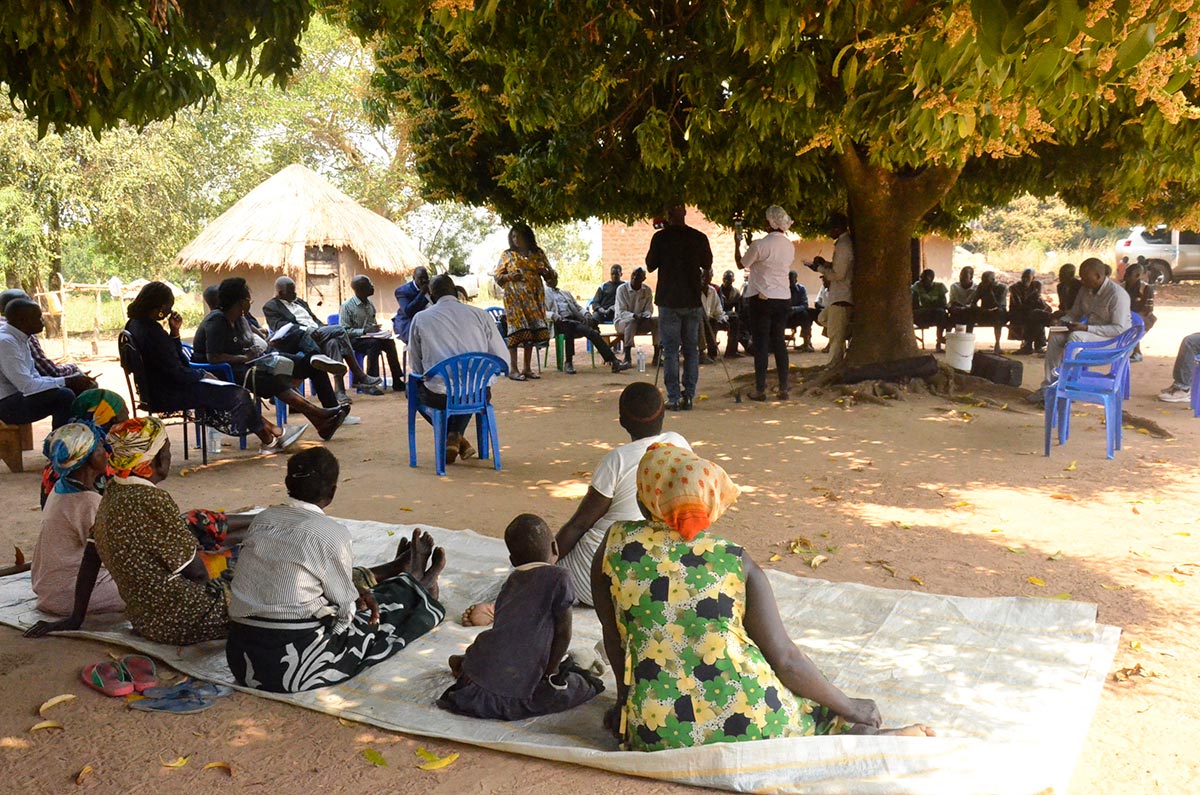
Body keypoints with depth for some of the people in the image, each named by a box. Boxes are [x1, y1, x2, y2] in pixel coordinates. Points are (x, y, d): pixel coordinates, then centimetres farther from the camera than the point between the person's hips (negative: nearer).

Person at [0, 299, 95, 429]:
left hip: (20, 394, 10)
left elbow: (34, 377, 11)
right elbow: (27, 385, -26)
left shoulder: (20, 338, 8)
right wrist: (68, 381, -20)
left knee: (78, 390, 4)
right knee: (64, 396, -26)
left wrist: (71, 380, -3)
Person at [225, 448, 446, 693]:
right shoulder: (333, 534, -16)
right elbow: (344, 611, -6)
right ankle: (415, 584, 48)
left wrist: (356, 590, 16)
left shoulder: (262, 519, 3)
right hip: (294, 670, -6)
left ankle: (395, 570, 51)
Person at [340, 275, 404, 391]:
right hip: (353, 340, -6)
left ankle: (397, 381, -20)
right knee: (374, 343, -35)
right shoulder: (347, 306, -11)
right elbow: (344, 331, -15)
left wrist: (376, 329, 0)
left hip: (369, 337, 6)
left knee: (389, 342, -21)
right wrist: (364, 331, -24)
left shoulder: (369, 304, 11)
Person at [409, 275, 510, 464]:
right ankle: (455, 436, 14)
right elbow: (502, 357, 4)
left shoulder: (420, 319, 4)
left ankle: (450, 436, 15)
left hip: (439, 397, -1)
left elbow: (416, 367, 9)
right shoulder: (480, 314, 3)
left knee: (415, 389, 32)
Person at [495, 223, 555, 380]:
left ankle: (527, 368, 11)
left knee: (532, 331, 3)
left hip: (535, 298, 3)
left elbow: (551, 274, 16)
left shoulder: (538, 253, 13)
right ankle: (513, 369, -9)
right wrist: (510, 276, -15)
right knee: (517, 330, -10)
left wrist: (545, 271, -7)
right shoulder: (507, 255, 7)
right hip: (515, 298, -3)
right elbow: (498, 276, 4)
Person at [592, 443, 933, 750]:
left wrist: (628, 699, 27)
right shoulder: (736, 562, -2)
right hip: (750, 722, 1)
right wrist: (850, 707, 12)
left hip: (661, 735, -1)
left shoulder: (617, 543, 1)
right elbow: (784, 658, -2)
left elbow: (612, 634, 10)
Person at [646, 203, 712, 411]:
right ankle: (688, 396, 11)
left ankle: (674, 399, -2)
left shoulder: (660, 237, -7)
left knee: (670, 351, 1)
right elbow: (707, 264, 14)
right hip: (693, 300, 2)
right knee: (691, 349, 11)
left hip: (669, 301, -2)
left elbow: (650, 265, 3)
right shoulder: (699, 237, -1)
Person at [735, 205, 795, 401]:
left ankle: (760, 390, 3)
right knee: (779, 342, 11)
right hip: (784, 298, 6)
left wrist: (737, 244, 15)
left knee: (761, 344, 0)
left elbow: (741, 264, 0)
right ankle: (783, 389, 11)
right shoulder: (790, 246, 6)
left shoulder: (760, 245, -14)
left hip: (761, 298, -5)